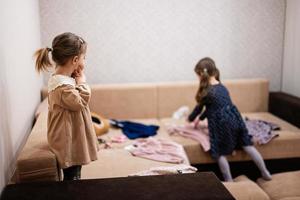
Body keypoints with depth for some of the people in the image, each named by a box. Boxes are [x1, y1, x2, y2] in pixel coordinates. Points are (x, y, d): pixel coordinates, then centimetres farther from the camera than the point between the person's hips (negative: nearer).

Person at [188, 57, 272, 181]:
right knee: (247, 145, 15)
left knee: (219, 152, 7)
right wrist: (200, 118, 34)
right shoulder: (221, 87, 14)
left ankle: (229, 181, 11)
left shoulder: (206, 92, -9)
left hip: (222, 124, -7)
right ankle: (265, 173, 25)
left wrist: (190, 118, 26)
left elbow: (199, 108, 6)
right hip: (235, 118, 8)